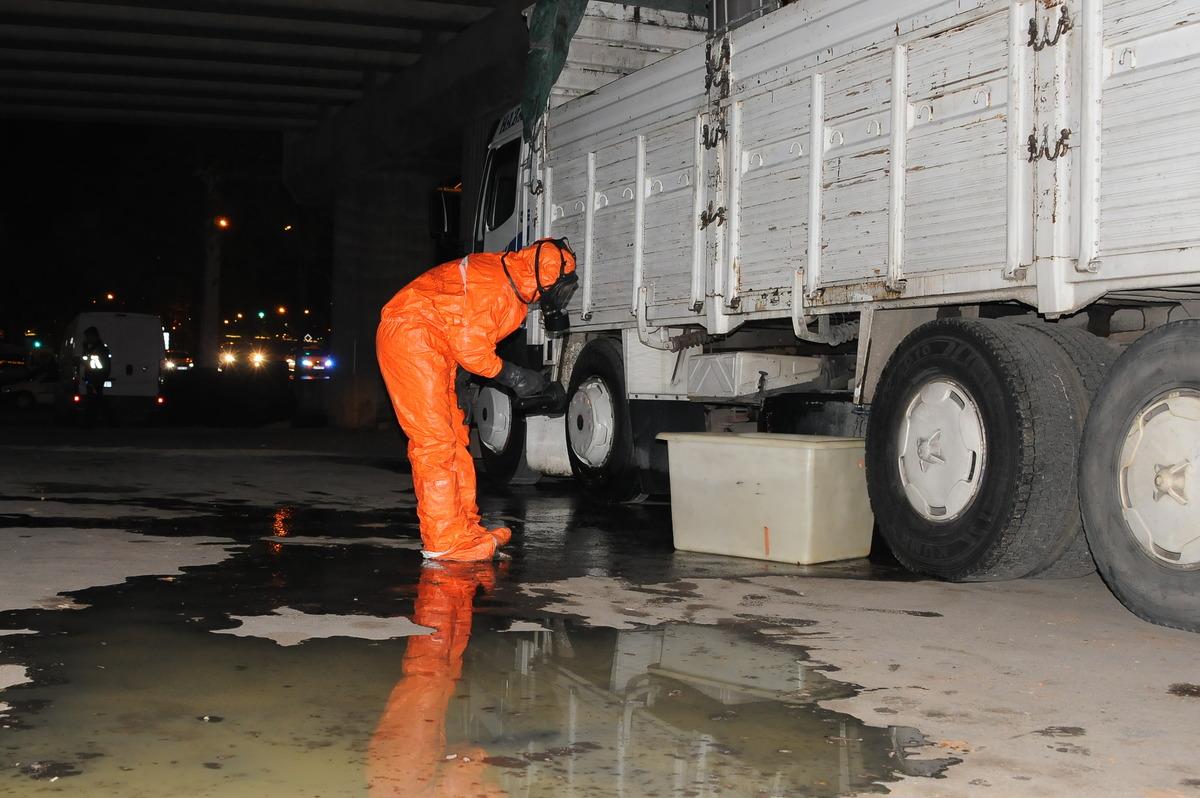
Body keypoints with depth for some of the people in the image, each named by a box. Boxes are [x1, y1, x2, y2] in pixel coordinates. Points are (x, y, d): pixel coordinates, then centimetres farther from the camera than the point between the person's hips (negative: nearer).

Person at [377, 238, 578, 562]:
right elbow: (470, 348, -21)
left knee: (453, 435, 11)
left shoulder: (514, 287, 9)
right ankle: (446, 541, -10)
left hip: (433, 348, 11)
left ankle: (464, 526, 17)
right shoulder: (493, 283, -22)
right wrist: (515, 376, -10)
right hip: (409, 335, -11)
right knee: (435, 439, -12)